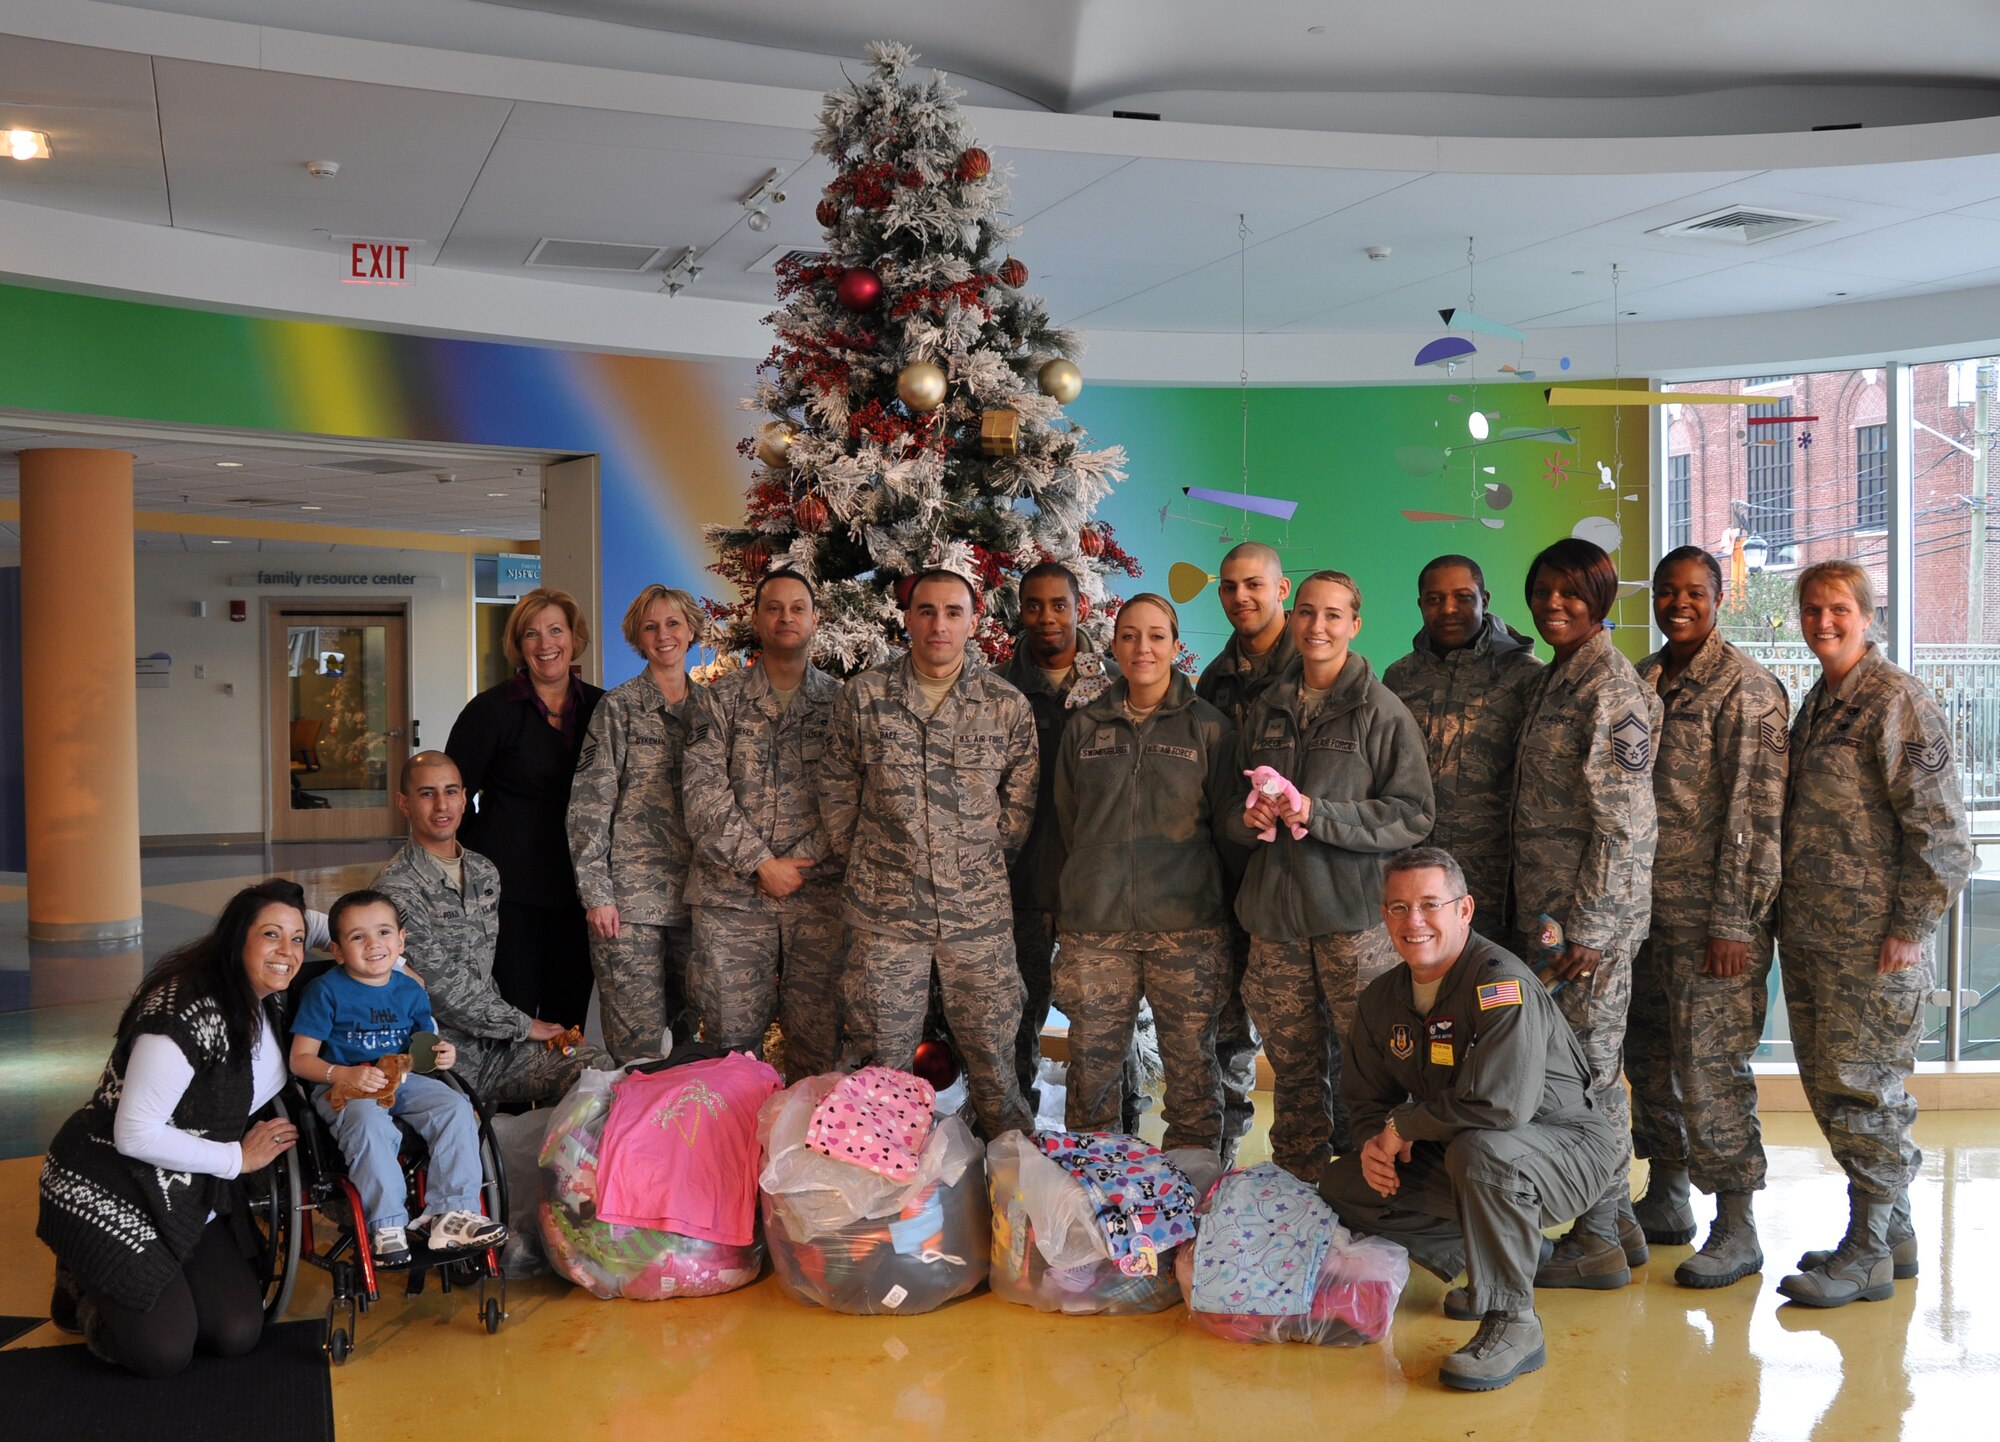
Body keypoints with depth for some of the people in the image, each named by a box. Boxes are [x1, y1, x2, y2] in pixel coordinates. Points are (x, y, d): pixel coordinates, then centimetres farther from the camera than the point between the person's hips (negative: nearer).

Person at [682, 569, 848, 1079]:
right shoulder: (721, 699, 7)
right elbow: (704, 794, -3)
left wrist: (797, 863, -10)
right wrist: (761, 863, -10)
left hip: (818, 893, 0)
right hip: (731, 894, 0)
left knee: (817, 1039, 2)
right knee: (731, 1036, 3)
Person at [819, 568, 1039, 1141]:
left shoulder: (1008, 705, 2)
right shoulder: (863, 696, 1)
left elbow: (1021, 799, 9)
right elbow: (836, 790, 9)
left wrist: (984, 861, 6)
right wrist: (862, 861, 7)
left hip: (979, 912, 0)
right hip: (885, 908, 0)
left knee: (992, 1054, 7)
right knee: (884, 1057, 8)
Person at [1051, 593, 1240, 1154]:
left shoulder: (1210, 728, 4)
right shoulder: (1084, 728, 11)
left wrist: (1220, 906, 3)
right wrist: (1068, 899, 12)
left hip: (1187, 924, -2)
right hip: (1095, 925, 2)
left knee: (1191, 1061, 2)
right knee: (1093, 1061, 5)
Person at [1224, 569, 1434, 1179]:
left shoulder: (1382, 712, -1)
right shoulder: (1266, 710, 15)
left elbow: (1412, 815, -7)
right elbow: (1233, 805, 23)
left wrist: (1320, 814, -16)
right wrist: (1248, 817, -1)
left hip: (1354, 910, -4)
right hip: (1275, 910, 4)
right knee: (1291, 1061, 10)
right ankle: (1293, 1190, 21)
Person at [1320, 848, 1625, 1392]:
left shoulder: (1501, 983, -24)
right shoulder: (1382, 999, 1)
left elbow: (1502, 1103, -35)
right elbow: (1367, 1097, 13)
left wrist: (1404, 1124, -21)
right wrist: (1375, 1141, -12)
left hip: (1569, 1147, -8)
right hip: (1455, 1155, 8)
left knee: (1480, 1149, -40)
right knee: (1339, 1186, -2)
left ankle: (1512, 1323, -20)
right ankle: (1503, 1257, 10)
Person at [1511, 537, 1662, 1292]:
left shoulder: (1612, 688, -14)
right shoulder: (1552, 679, 14)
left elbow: (1623, 821, -18)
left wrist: (1587, 928, -18)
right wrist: (1542, 917, 16)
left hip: (1590, 911, -9)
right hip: (1545, 909, 9)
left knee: (1586, 1067, -1)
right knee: (1588, 1067, 15)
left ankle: (1597, 1241, 11)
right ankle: (1615, 1219, 26)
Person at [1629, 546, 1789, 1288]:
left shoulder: (1745, 687, -9)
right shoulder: (1639, 680, 13)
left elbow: (1754, 811, -13)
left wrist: (1733, 921, -17)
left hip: (1711, 916, -7)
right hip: (1644, 906, 7)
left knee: (1711, 1065, -5)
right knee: (1648, 1055, 14)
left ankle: (1737, 1230, 7)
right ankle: (1664, 1200, 29)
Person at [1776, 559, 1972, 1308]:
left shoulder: (1898, 700, -10)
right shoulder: (1815, 703, 15)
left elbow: (1940, 826, -14)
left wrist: (1911, 925, -16)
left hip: (1872, 939, -8)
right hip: (1808, 934, 8)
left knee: (1861, 1091, -2)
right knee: (1828, 1087, 13)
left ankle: (1869, 1253, 9)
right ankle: (1894, 1232, 26)